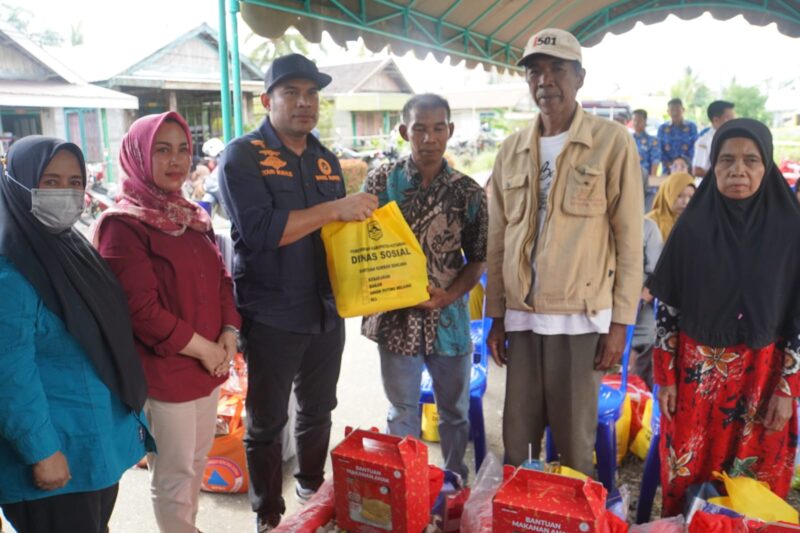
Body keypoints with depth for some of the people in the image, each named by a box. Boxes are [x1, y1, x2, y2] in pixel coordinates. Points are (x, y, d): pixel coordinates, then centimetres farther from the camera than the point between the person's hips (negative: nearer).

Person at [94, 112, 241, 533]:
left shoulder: (192, 217, 9)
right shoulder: (123, 224, -14)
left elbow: (220, 278, 11)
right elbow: (139, 308, -20)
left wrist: (229, 333, -4)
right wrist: (200, 348, -15)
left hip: (210, 362, 7)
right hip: (164, 369, -7)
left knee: (197, 458, 20)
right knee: (174, 470, 7)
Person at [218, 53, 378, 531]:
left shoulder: (327, 160, 10)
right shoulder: (242, 155, -9)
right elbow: (258, 230, -24)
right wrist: (334, 209, -25)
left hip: (327, 311, 6)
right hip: (272, 317, -6)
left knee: (319, 411, 21)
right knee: (267, 423, 9)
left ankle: (314, 491, 43)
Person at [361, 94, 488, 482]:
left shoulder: (468, 192, -3)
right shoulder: (382, 181, -4)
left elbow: (477, 258, 1)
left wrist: (449, 295, -15)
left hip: (449, 316, 1)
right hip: (396, 316, -1)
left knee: (455, 410, 17)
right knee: (402, 412, 14)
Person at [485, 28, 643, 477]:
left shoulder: (613, 142, -4)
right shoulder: (512, 150, 8)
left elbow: (629, 240, -4)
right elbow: (498, 241, 10)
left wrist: (620, 322, -6)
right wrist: (496, 315, 9)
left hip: (580, 314, -3)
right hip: (522, 314, 4)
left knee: (575, 438, 8)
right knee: (517, 437, 12)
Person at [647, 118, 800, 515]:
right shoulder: (692, 225, -5)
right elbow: (667, 305, -2)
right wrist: (665, 376, -2)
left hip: (762, 373, 0)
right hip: (695, 370, 0)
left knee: (755, 481, 11)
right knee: (685, 475, 10)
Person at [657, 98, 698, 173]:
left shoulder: (691, 126, 6)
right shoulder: (662, 128, 9)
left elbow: (695, 146, 1)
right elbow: (660, 148, 5)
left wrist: (686, 161, -14)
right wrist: (667, 163, -10)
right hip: (668, 168, 1)